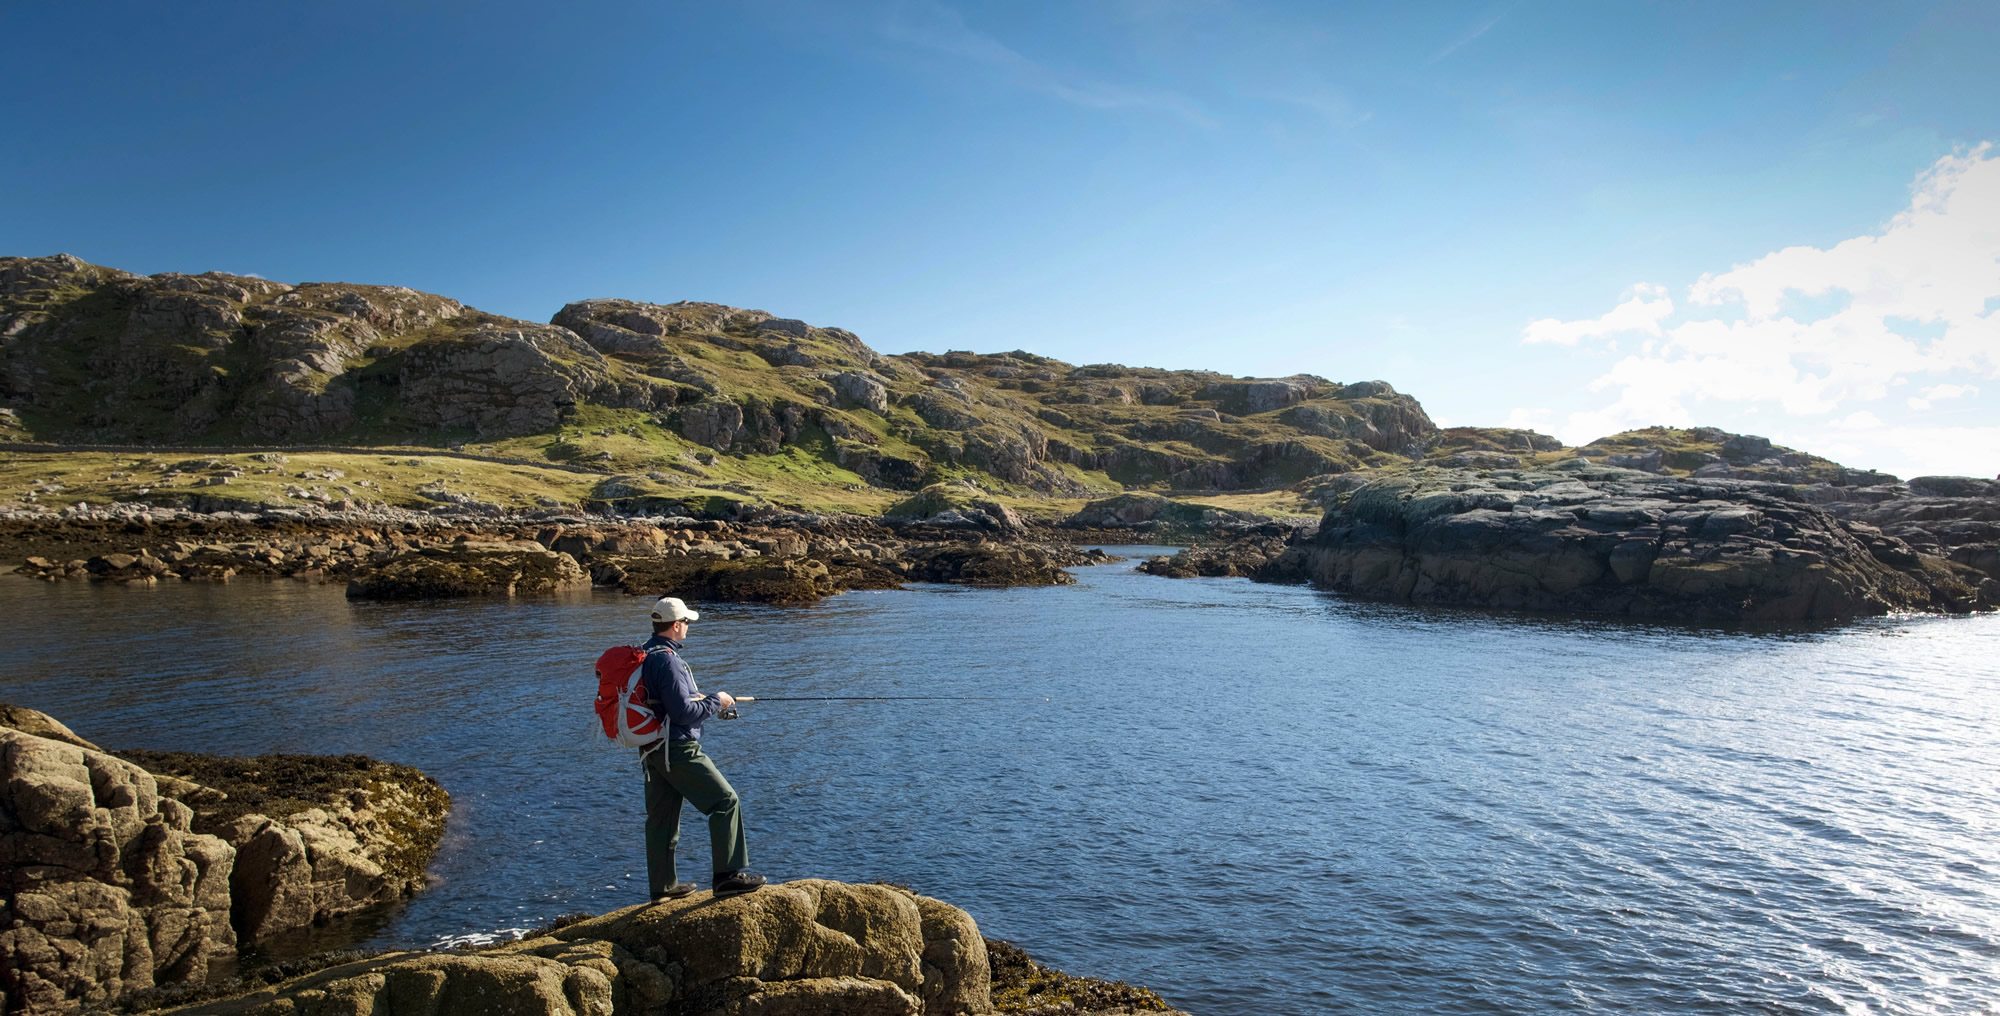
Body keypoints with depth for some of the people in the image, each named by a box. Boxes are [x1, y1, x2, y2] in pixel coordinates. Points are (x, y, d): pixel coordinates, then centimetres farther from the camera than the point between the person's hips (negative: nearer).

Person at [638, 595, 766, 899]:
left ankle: (663, 886, 25)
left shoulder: (644, 655, 12)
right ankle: (729, 875, -6)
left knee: (661, 816, 15)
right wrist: (716, 702, -8)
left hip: (653, 750, 10)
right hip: (677, 749, -10)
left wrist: (708, 702, 15)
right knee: (724, 800, -6)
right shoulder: (667, 660, -19)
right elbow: (683, 712, -22)